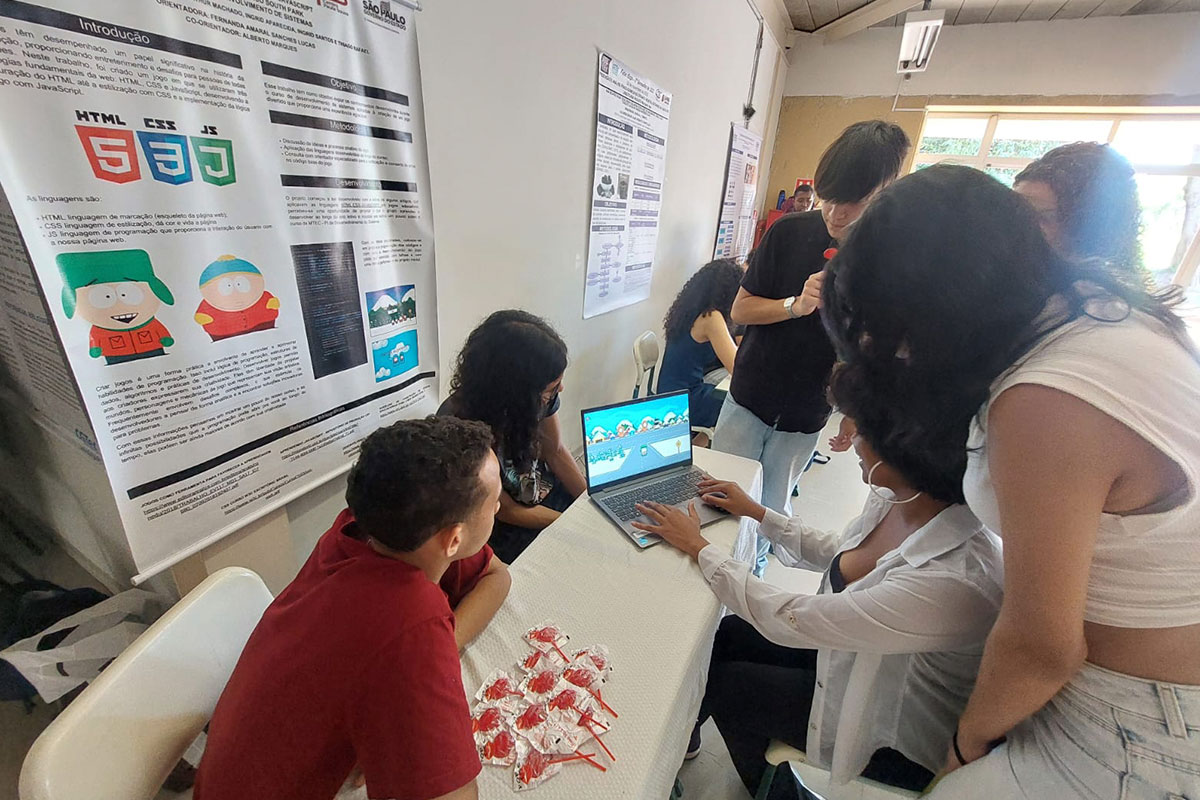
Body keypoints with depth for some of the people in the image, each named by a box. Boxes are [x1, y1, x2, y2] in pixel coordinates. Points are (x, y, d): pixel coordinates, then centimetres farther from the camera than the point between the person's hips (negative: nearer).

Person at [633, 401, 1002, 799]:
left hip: (893, 737, -6)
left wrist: (698, 546, -20)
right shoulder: (894, 497, -16)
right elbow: (836, 553, 6)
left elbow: (788, 620, -31)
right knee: (723, 635, 5)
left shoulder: (953, 581, -40)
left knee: (720, 681, 4)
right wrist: (756, 511, 6)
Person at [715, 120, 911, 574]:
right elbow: (739, 310, -4)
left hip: (805, 419, 0)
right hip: (747, 400, 1)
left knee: (770, 512, 13)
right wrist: (796, 305, -21)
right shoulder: (790, 231, -6)